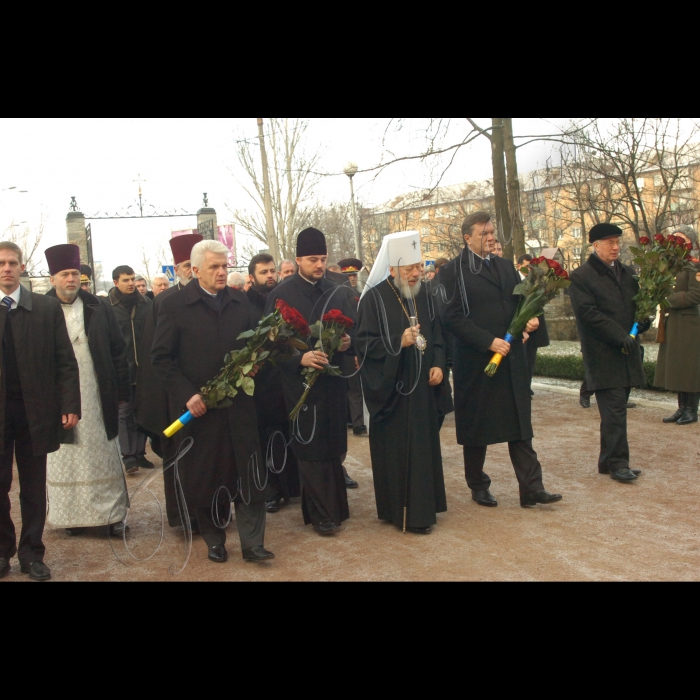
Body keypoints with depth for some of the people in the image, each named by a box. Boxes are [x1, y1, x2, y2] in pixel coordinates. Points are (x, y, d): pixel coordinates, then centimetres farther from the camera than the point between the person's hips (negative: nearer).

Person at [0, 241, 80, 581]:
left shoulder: (47, 308, 1)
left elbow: (65, 361, 0)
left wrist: (70, 406, -7)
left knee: (34, 488, 9)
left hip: (34, 411, 0)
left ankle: (31, 553, 21)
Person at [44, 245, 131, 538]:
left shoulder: (99, 310, 4)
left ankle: (113, 513, 16)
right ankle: (72, 514, 17)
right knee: (65, 458, 6)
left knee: (103, 456, 8)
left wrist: (120, 391, 0)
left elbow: (118, 351, 5)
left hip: (97, 397, 1)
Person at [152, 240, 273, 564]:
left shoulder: (240, 301, 6)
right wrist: (187, 394, -14)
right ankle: (214, 540, 25)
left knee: (249, 474, 2)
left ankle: (252, 543, 11)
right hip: (198, 405, -3)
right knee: (205, 477, 8)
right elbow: (161, 357, -6)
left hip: (238, 402, 3)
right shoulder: (175, 304, -5)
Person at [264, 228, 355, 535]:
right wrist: (300, 359, -23)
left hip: (334, 380, 4)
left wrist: (348, 341, -11)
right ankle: (321, 513, 12)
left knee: (334, 446, 10)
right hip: (300, 381, -4)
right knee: (310, 449, 1)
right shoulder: (281, 295, -4)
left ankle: (333, 506, 26)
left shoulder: (336, 293, 7)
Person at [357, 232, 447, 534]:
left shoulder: (423, 294, 8)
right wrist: (399, 342, -25)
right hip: (391, 389, -6)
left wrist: (438, 364, 0)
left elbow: (436, 334, 15)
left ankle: (423, 506, 21)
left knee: (424, 445, 10)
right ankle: (400, 510, 8)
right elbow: (364, 342, -13)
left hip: (421, 386, 6)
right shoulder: (375, 297, -11)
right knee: (396, 449, -2)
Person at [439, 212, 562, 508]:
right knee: (475, 427, 9)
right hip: (475, 361, -5)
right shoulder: (453, 272, -6)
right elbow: (452, 317, -13)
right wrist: (488, 341, -18)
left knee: (520, 426, 5)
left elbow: (521, 301, 18)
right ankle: (478, 486, 24)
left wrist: (529, 319, -5)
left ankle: (531, 488, 9)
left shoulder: (505, 266, 13)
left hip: (511, 359, 5)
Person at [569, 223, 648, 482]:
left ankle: (608, 460, 18)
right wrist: (620, 336, -18)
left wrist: (641, 324, -1)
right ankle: (617, 463, -2)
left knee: (616, 410, 10)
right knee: (614, 410, -8)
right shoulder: (580, 277, -5)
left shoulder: (627, 273, 17)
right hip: (603, 355, -6)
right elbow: (588, 313, -13)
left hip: (627, 353, 6)